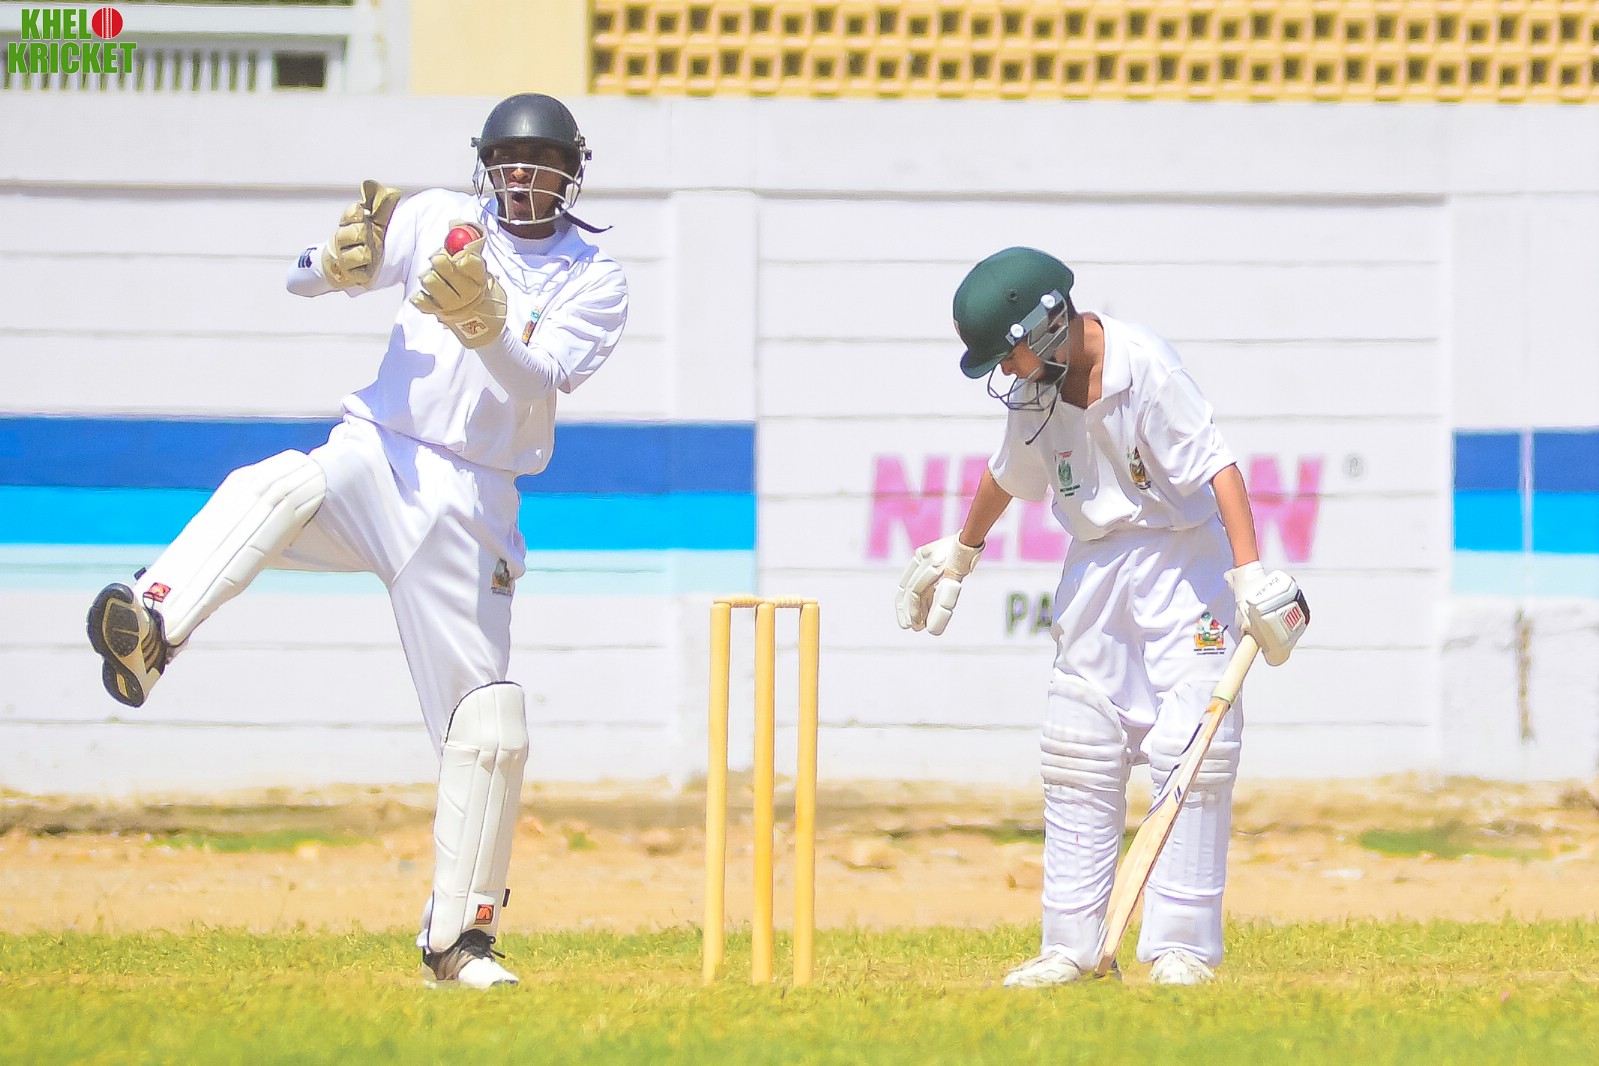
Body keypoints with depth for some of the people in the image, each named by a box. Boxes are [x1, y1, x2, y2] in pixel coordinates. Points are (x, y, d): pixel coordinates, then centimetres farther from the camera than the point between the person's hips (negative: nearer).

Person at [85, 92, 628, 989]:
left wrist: (487, 326, -34)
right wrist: (341, 263, -26)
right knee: (282, 487, -36)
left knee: (490, 729, -4)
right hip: (374, 464, -1)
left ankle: (460, 939, 10)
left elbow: (539, 383, -14)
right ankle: (150, 631, -57)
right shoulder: (441, 221, 7)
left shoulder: (595, 282, 3)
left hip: (470, 510, 1)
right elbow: (303, 279, -2)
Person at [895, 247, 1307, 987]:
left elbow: (1216, 467, -24)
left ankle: (1181, 944, -7)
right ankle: (1072, 945, 9)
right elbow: (1011, 472, 19)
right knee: (1078, 752, 4)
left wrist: (1251, 576, -31)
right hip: (1096, 563, 7)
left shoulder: (1142, 367, -22)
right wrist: (961, 553, 33)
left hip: (1184, 561, -7)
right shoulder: (1034, 385, -1)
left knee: (1190, 746, -11)